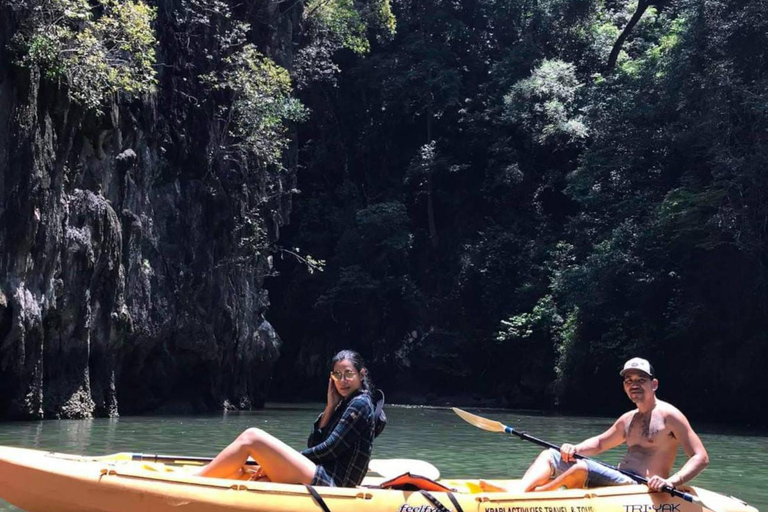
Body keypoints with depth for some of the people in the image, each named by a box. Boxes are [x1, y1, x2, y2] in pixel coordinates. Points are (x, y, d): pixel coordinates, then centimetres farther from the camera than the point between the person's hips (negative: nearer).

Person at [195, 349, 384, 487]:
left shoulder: (360, 403, -4)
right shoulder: (345, 403, 22)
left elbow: (329, 450, -12)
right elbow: (313, 445, 13)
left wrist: (283, 460, -5)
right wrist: (330, 407, 6)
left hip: (329, 482, -9)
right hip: (323, 481, 9)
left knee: (251, 437, -14)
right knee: (238, 473, 2)